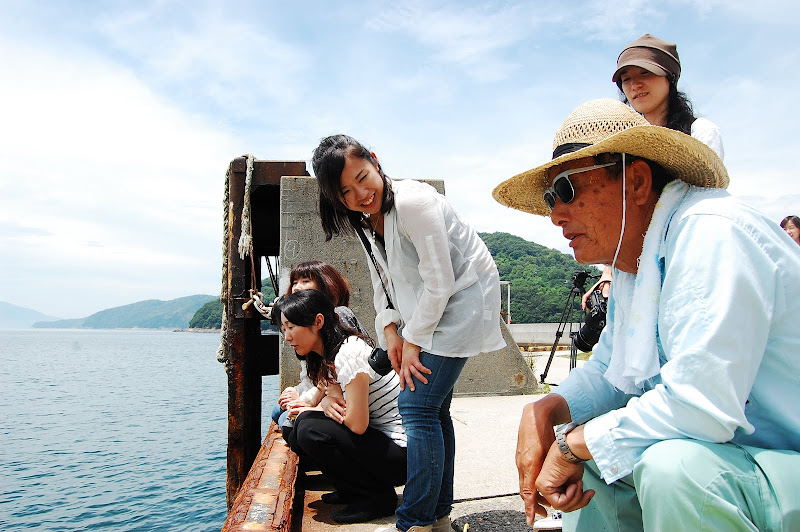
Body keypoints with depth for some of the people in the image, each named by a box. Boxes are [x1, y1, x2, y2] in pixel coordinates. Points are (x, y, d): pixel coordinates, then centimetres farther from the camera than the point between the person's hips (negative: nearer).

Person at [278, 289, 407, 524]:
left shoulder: (348, 353, -21)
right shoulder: (325, 357, 8)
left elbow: (357, 424, -24)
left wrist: (325, 406, -6)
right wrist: (325, 401, -12)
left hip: (402, 453, -9)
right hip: (379, 439, 9)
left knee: (310, 430, -20)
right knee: (298, 434, 0)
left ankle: (377, 497, -6)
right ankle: (351, 491, 12)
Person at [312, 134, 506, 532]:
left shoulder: (412, 202, -24)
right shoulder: (364, 220, 3)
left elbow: (439, 281, -23)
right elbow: (382, 281, 10)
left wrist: (413, 340, -17)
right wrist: (391, 329, -4)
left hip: (460, 300, -9)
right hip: (424, 307, 9)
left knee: (418, 406, -13)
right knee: (433, 408, 11)